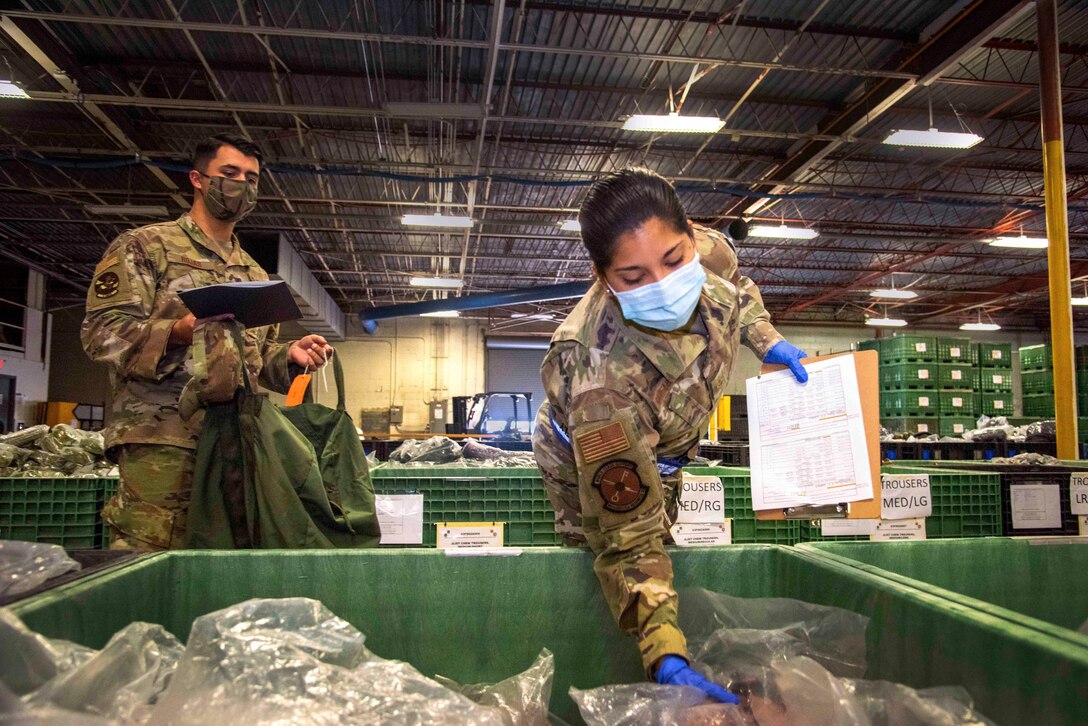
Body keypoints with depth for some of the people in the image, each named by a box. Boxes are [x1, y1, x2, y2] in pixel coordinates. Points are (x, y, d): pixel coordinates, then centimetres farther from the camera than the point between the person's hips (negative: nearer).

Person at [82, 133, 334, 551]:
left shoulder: (254, 274, 25)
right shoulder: (145, 246, 6)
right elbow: (101, 331, -4)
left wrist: (289, 355, 4)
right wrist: (177, 332, -21)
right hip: (161, 437, -6)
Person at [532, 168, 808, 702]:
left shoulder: (707, 250, -30)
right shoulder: (602, 379, -49)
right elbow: (628, 538, -42)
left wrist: (767, 340, -10)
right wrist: (665, 653, -50)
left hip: (659, 448, 6)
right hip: (589, 471, -6)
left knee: (663, 538, 26)